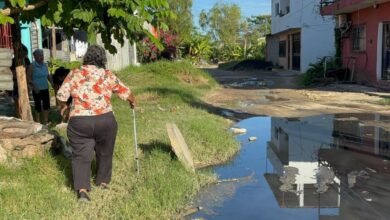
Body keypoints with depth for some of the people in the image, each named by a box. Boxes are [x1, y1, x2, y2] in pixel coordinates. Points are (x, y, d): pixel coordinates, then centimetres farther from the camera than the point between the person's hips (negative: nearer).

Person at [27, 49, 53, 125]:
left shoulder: (45, 65, 7)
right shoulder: (32, 66, -9)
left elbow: (48, 75, 18)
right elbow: (28, 77, -10)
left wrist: (52, 83, 5)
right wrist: (34, 86, -19)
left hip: (45, 88, 5)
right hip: (37, 90, -5)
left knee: (46, 105, 6)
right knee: (38, 106, 1)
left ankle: (45, 122, 18)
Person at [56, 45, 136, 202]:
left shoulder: (74, 74, 3)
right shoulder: (107, 75, 5)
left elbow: (61, 95, 2)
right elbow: (125, 92, 14)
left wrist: (64, 106, 23)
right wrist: (132, 101, 34)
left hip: (79, 122, -1)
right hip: (105, 120, 1)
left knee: (81, 155, 5)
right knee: (104, 153, 20)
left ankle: (82, 189, -8)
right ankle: (103, 181, 35)